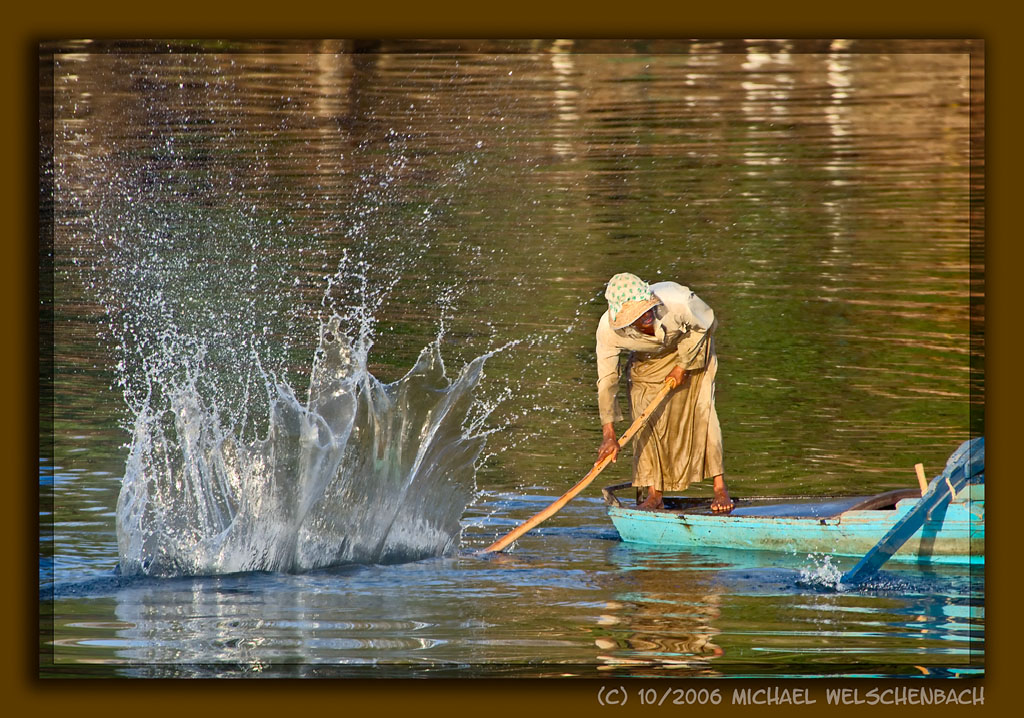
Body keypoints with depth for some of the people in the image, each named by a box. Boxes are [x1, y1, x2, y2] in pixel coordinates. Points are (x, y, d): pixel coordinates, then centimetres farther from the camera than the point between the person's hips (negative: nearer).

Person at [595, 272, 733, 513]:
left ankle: (720, 489, -10)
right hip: (647, 360, 2)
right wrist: (609, 434, -31)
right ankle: (654, 494, -1)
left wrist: (683, 365, -14)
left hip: (691, 345, -2)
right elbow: (607, 381, -28)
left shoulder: (678, 302, -42)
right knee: (646, 418, -9)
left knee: (701, 409, -13)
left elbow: (704, 324, -17)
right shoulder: (608, 330, -36)